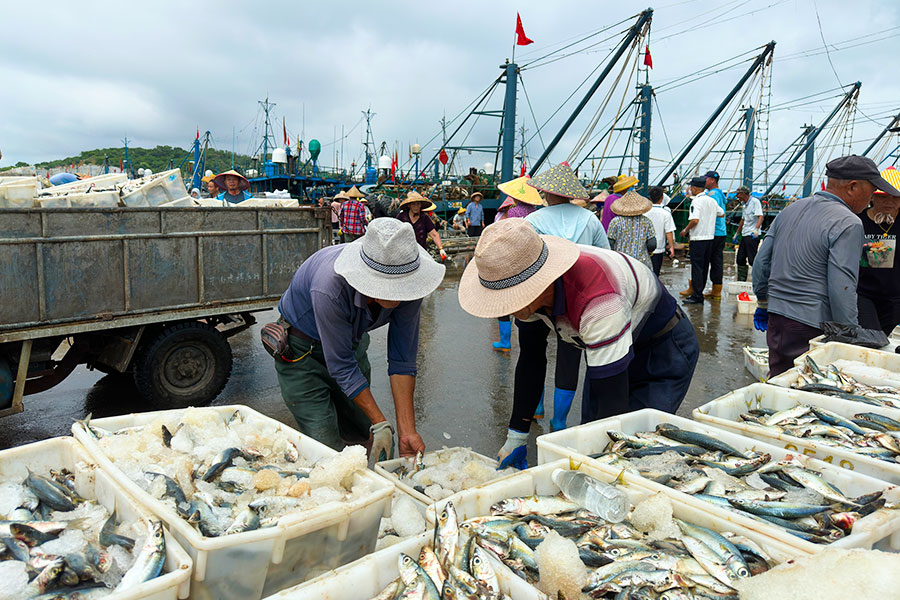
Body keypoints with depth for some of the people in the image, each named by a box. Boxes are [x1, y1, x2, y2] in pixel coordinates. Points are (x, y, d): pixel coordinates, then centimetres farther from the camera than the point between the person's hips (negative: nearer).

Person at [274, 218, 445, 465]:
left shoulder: (406, 287, -25)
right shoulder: (331, 288, -41)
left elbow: (402, 360, -17)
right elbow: (341, 366, -29)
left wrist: (407, 431, -19)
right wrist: (381, 424, -26)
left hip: (351, 342, 5)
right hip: (302, 349, -5)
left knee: (363, 435, 11)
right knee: (326, 447, -10)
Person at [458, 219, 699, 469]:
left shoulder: (597, 302, -43)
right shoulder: (531, 289, -19)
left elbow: (612, 403, -38)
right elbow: (531, 360, -5)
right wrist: (516, 437, -3)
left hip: (665, 350, -6)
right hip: (605, 350, 7)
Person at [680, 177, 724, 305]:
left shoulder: (696, 201, -13)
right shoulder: (712, 200, 10)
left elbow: (695, 220, -22)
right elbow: (721, 213, 19)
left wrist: (685, 230, -8)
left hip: (698, 238, -8)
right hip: (710, 237, 8)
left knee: (697, 267, -5)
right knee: (704, 267, 12)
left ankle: (697, 296, -4)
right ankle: (699, 292, 19)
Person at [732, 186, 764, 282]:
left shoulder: (755, 201, -9)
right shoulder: (744, 204, 18)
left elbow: (760, 216, -20)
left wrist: (756, 229, -33)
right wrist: (737, 233, 32)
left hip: (753, 235, -9)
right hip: (745, 235, 9)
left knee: (752, 259, -11)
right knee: (740, 258, 11)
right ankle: (741, 281, 19)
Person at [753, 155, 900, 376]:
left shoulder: (791, 209, 10)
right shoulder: (848, 224, -12)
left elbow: (761, 262, 13)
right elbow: (842, 291, -17)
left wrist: (763, 303, 24)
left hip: (776, 317, 7)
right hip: (812, 327, -7)